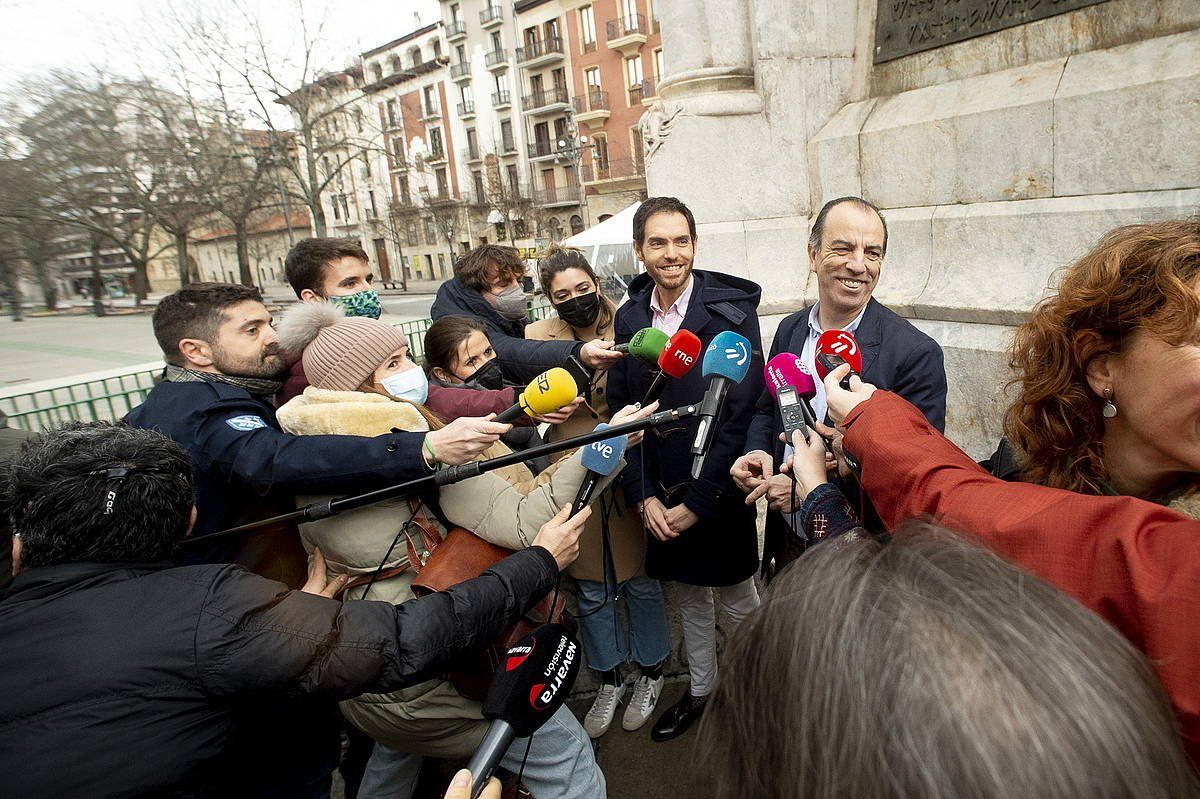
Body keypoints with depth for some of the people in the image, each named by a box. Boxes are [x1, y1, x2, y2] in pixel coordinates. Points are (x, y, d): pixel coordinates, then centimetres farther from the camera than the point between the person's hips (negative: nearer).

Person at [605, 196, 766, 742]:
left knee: (737, 600, 14)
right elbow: (620, 411, 2)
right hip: (658, 496, 4)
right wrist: (643, 495, -6)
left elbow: (740, 415, -15)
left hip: (718, 492, -4)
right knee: (689, 597, 21)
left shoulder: (731, 310, -13)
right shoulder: (629, 317, 1)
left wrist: (697, 501, -14)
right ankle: (699, 689, 44)